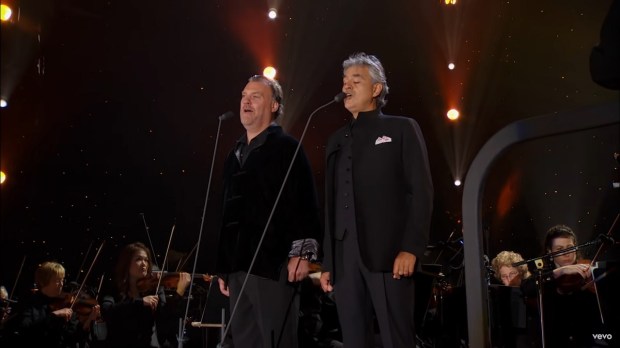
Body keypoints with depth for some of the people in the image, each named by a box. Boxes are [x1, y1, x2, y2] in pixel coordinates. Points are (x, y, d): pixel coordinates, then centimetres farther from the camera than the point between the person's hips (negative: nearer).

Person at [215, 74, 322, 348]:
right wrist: (222, 266, 19)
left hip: (273, 263, -7)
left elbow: (305, 201, -9)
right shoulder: (235, 155, 20)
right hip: (238, 266, 7)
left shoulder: (286, 148, 0)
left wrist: (302, 252, -18)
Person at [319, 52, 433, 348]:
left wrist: (410, 248, -13)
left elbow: (421, 191, -2)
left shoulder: (402, 129, 7)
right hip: (344, 258, 5)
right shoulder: (337, 140, 20)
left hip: (388, 253, -4)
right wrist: (327, 262, 12)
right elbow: (330, 204, 18)